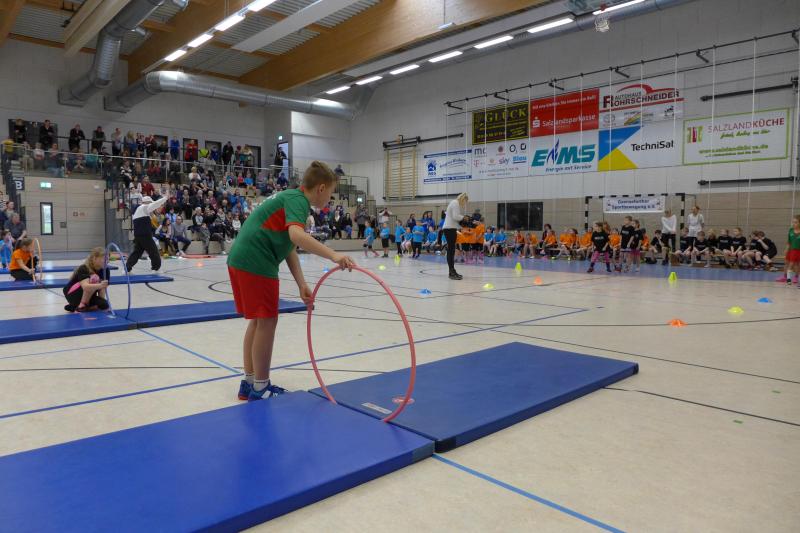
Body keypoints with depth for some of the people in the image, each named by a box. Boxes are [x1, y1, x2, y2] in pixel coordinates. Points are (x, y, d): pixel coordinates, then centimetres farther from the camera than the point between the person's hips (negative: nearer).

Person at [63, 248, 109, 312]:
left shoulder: (104, 270, -7)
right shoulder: (83, 269, -26)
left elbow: (102, 287, -8)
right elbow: (86, 286, -44)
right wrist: (100, 285, -60)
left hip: (87, 296, 7)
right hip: (72, 294, -7)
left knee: (104, 305, -22)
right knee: (94, 279, -30)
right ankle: (81, 305, -19)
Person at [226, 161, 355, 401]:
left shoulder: (290, 198, 20)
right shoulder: (298, 200, -10)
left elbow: (290, 248, 15)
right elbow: (296, 235, -32)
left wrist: (301, 284, 6)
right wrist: (334, 255, -43)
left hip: (241, 260, 10)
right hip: (256, 262, -10)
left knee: (257, 320, 17)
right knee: (267, 321, -1)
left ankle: (249, 383, 27)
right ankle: (260, 388, 10)